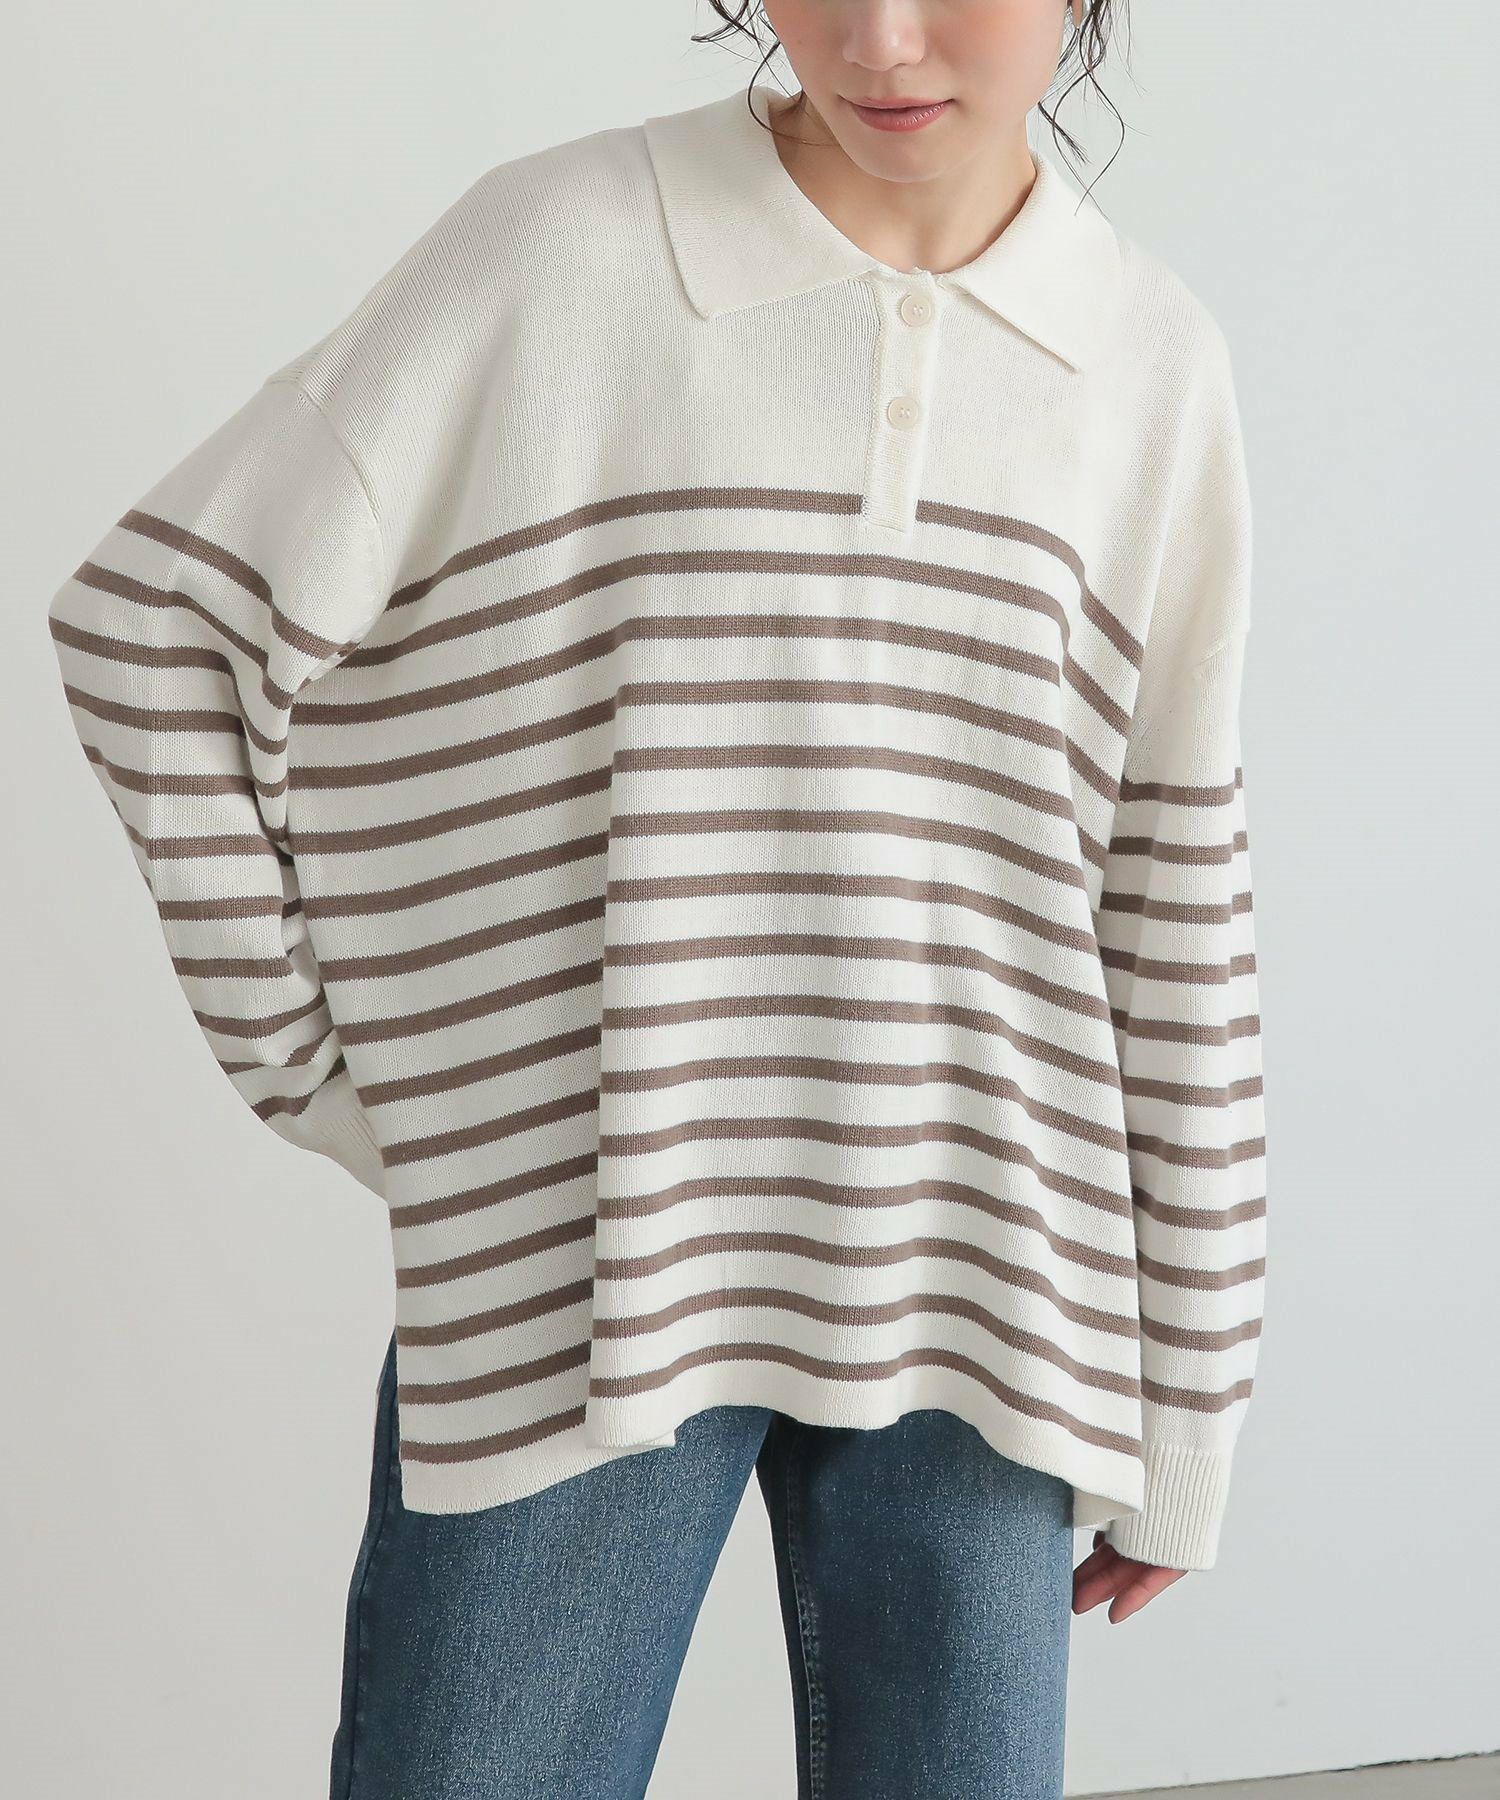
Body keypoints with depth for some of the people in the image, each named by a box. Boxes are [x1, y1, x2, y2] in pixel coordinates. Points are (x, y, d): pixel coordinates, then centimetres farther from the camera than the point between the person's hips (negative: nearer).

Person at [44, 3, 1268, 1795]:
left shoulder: (1154, 364, 4)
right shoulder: (565, 242, -6)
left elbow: (1173, 909, 6)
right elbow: (150, 628, -2)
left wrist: (1187, 1406, 9)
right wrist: (311, 1065, -2)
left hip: (965, 1303, 3)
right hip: (570, 1283, -2)